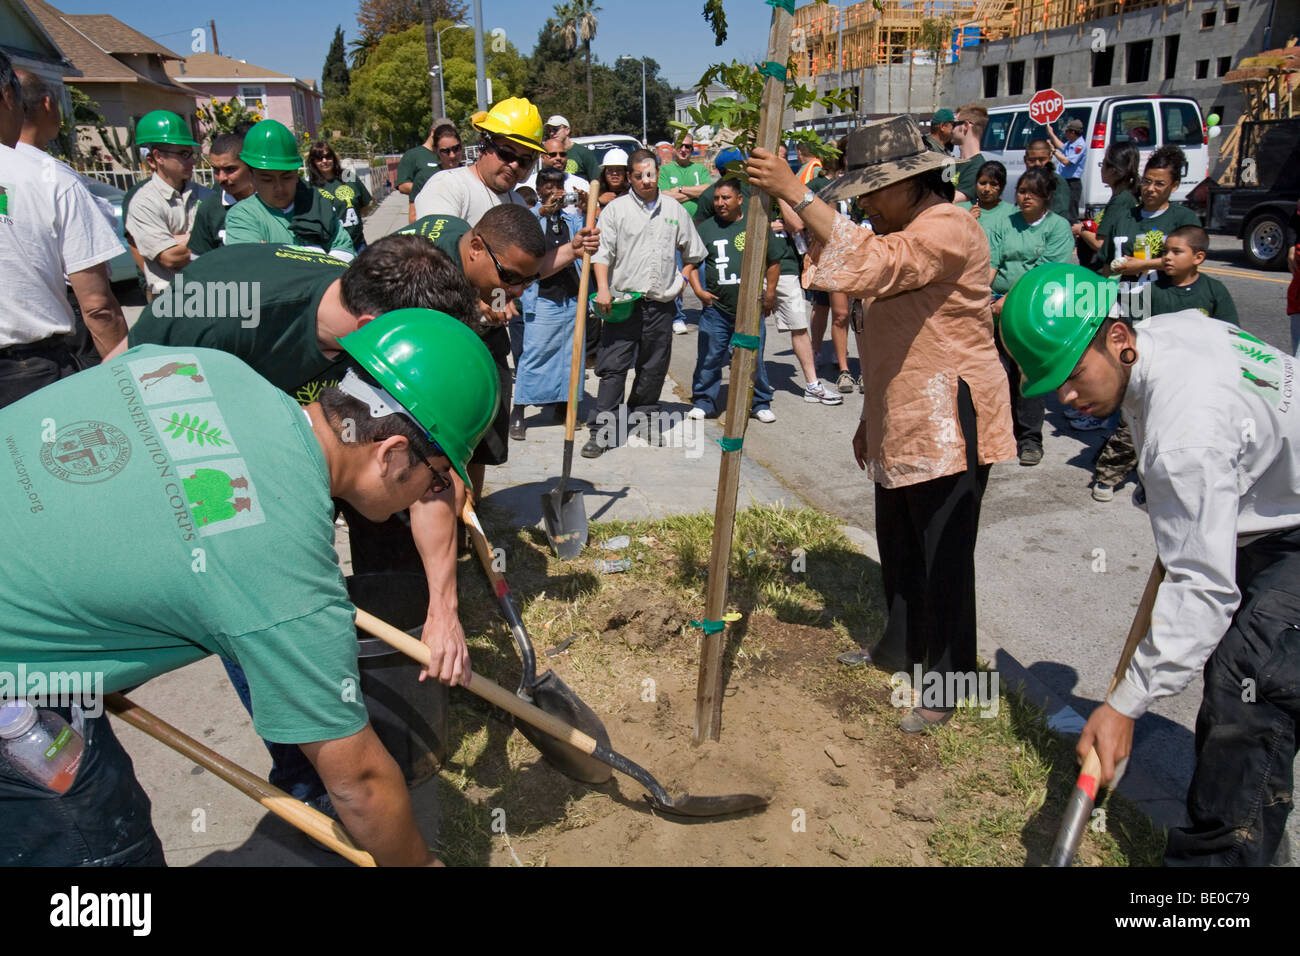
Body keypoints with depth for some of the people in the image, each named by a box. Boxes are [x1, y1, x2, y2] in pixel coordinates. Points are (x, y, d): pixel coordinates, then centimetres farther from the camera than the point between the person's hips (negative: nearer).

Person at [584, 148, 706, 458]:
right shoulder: (616, 209, 2)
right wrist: (603, 288, -17)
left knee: (654, 367, 11)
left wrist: (685, 277, 17)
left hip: (661, 304, 3)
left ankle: (643, 417, 29)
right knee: (613, 367, -6)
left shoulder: (674, 209, 11)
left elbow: (692, 251, 23)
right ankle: (603, 430, -3)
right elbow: (602, 252, -5)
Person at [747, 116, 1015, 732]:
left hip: (948, 426, -10)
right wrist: (872, 419, 22)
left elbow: (867, 265, -36)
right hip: (901, 423, 10)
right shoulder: (901, 231, 17)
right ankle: (901, 647, 38)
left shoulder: (947, 229, -17)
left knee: (944, 558, -1)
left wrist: (795, 193, -33)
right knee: (897, 544, 20)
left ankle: (949, 681, 14)